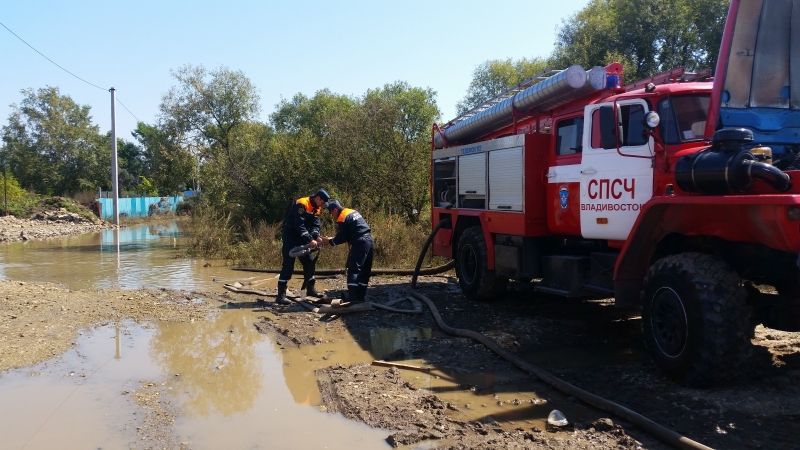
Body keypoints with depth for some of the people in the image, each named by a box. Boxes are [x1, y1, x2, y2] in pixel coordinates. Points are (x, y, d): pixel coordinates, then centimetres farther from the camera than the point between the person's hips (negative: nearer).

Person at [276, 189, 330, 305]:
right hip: (290, 236, -9)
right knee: (288, 264, -13)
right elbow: (299, 225, -28)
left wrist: (316, 237, -16)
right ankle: (281, 294, -14)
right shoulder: (302, 204, -22)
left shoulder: (316, 208, 7)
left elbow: (315, 225, 3)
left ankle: (310, 289, 25)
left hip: (302, 237, 9)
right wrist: (310, 240, -32)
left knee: (310, 260, 11)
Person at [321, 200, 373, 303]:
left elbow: (341, 238, -6)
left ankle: (352, 297, -12)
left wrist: (330, 241, 10)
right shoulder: (352, 212, 20)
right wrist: (334, 239, 23)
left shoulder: (342, 219, -8)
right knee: (365, 270, 12)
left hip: (360, 242, -10)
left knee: (353, 269, -8)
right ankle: (361, 296, 17)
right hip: (369, 240, 10)